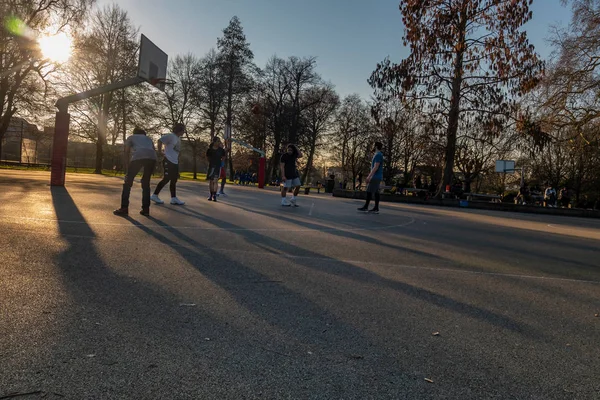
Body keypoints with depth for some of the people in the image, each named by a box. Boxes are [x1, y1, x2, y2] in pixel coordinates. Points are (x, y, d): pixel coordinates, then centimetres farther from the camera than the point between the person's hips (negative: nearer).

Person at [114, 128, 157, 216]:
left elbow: (127, 152, 16)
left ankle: (124, 208, 5)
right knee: (146, 183, 17)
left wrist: (128, 165, 20)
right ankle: (146, 209, 12)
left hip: (138, 157, -3)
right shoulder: (148, 138, 39)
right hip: (152, 158, 3)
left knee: (128, 182, 9)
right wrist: (153, 167, 27)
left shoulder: (131, 137, 30)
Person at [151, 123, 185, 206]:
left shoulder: (178, 139, 15)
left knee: (174, 180, 8)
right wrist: (160, 151, -15)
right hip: (168, 161, -9)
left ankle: (174, 198, 12)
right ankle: (155, 195, 5)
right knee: (166, 179, -6)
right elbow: (160, 140, -20)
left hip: (175, 162, 9)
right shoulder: (171, 136, -11)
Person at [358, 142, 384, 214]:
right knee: (376, 192, 6)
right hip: (376, 177, 10)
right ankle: (376, 208, 5)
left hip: (376, 177, -10)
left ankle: (366, 207, -6)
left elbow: (376, 167, -20)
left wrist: (369, 176, -21)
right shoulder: (378, 155, 19)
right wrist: (369, 176, 23)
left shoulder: (378, 155, -13)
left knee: (369, 191, -8)